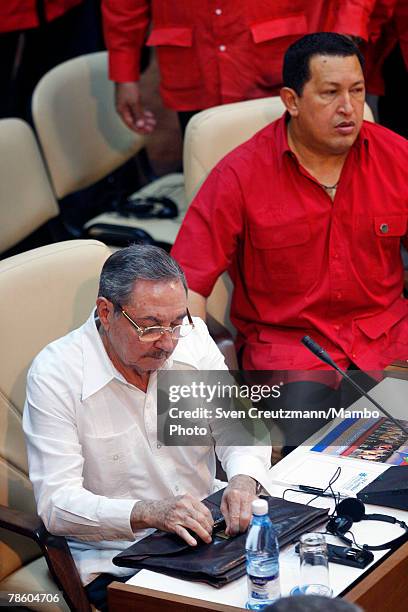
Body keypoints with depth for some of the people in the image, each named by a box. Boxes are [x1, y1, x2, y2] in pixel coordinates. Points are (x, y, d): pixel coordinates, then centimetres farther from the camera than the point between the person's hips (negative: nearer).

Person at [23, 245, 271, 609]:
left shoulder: (193, 341, 1)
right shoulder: (54, 375, -14)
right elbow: (55, 501, -18)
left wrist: (243, 480, -18)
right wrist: (149, 512, -33)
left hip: (204, 534, 5)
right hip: (113, 563, -5)